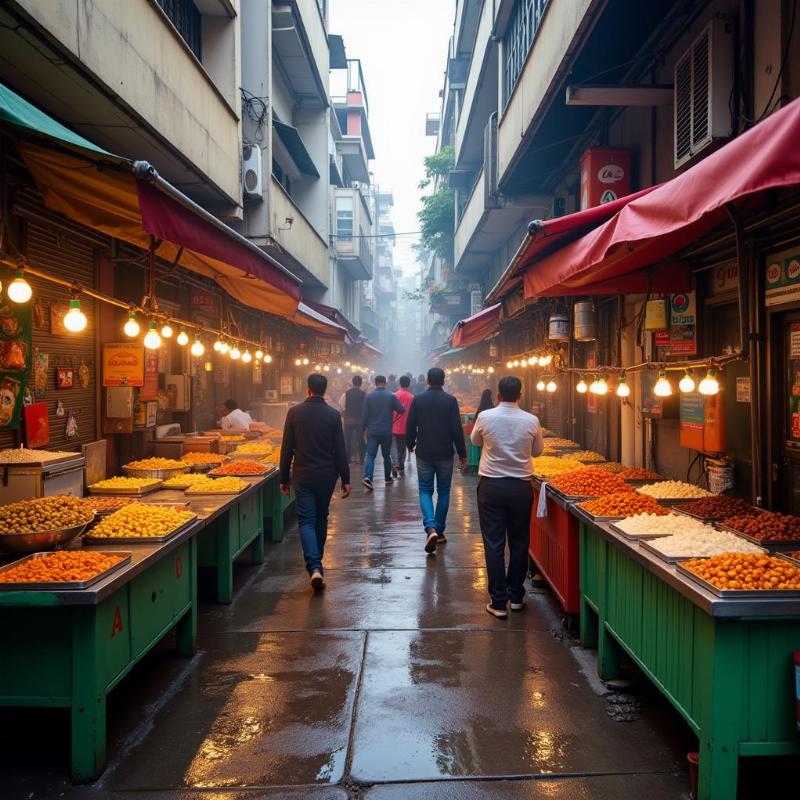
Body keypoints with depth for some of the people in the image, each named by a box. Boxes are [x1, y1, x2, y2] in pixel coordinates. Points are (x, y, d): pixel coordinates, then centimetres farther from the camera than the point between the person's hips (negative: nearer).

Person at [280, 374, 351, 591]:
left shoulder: (294, 412, -5)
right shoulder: (333, 414, -5)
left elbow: (286, 449, -3)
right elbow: (340, 450, -4)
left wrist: (284, 478, 6)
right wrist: (345, 479, 3)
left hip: (302, 476, -1)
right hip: (326, 476, 1)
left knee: (306, 520, 0)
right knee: (321, 518, 18)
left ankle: (314, 567, -17)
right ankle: (317, 563, 30)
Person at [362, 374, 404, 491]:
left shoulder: (369, 396, -3)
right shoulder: (391, 396, -3)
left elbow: (365, 415, -3)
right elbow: (401, 410, 1)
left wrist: (363, 429, 6)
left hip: (372, 431, 0)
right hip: (387, 432, 0)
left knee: (370, 455, -4)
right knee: (386, 455, 15)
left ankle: (367, 477, -22)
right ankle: (388, 478, 23)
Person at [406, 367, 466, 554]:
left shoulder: (418, 400, -3)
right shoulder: (450, 400, -8)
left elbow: (410, 426, 1)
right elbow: (457, 429, -9)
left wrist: (410, 445, 19)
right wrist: (462, 453, 0)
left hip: (424, 453, 1)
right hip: (445, 454, 0)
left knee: (425, 491, 8)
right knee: (443, 492, 13)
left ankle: (430, 528, -13)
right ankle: (440, 532, 18)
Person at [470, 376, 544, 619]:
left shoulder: (485, 417, -8)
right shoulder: (531, 421, -6)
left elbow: (475, 441, 11)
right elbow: (537, 450, 9)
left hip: (491, 486, -1)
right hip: (521, 487, 1)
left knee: (494, 544, 4)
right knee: (519, 542, 15)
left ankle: (498, 602, 6)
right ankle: (516, 597, 24)